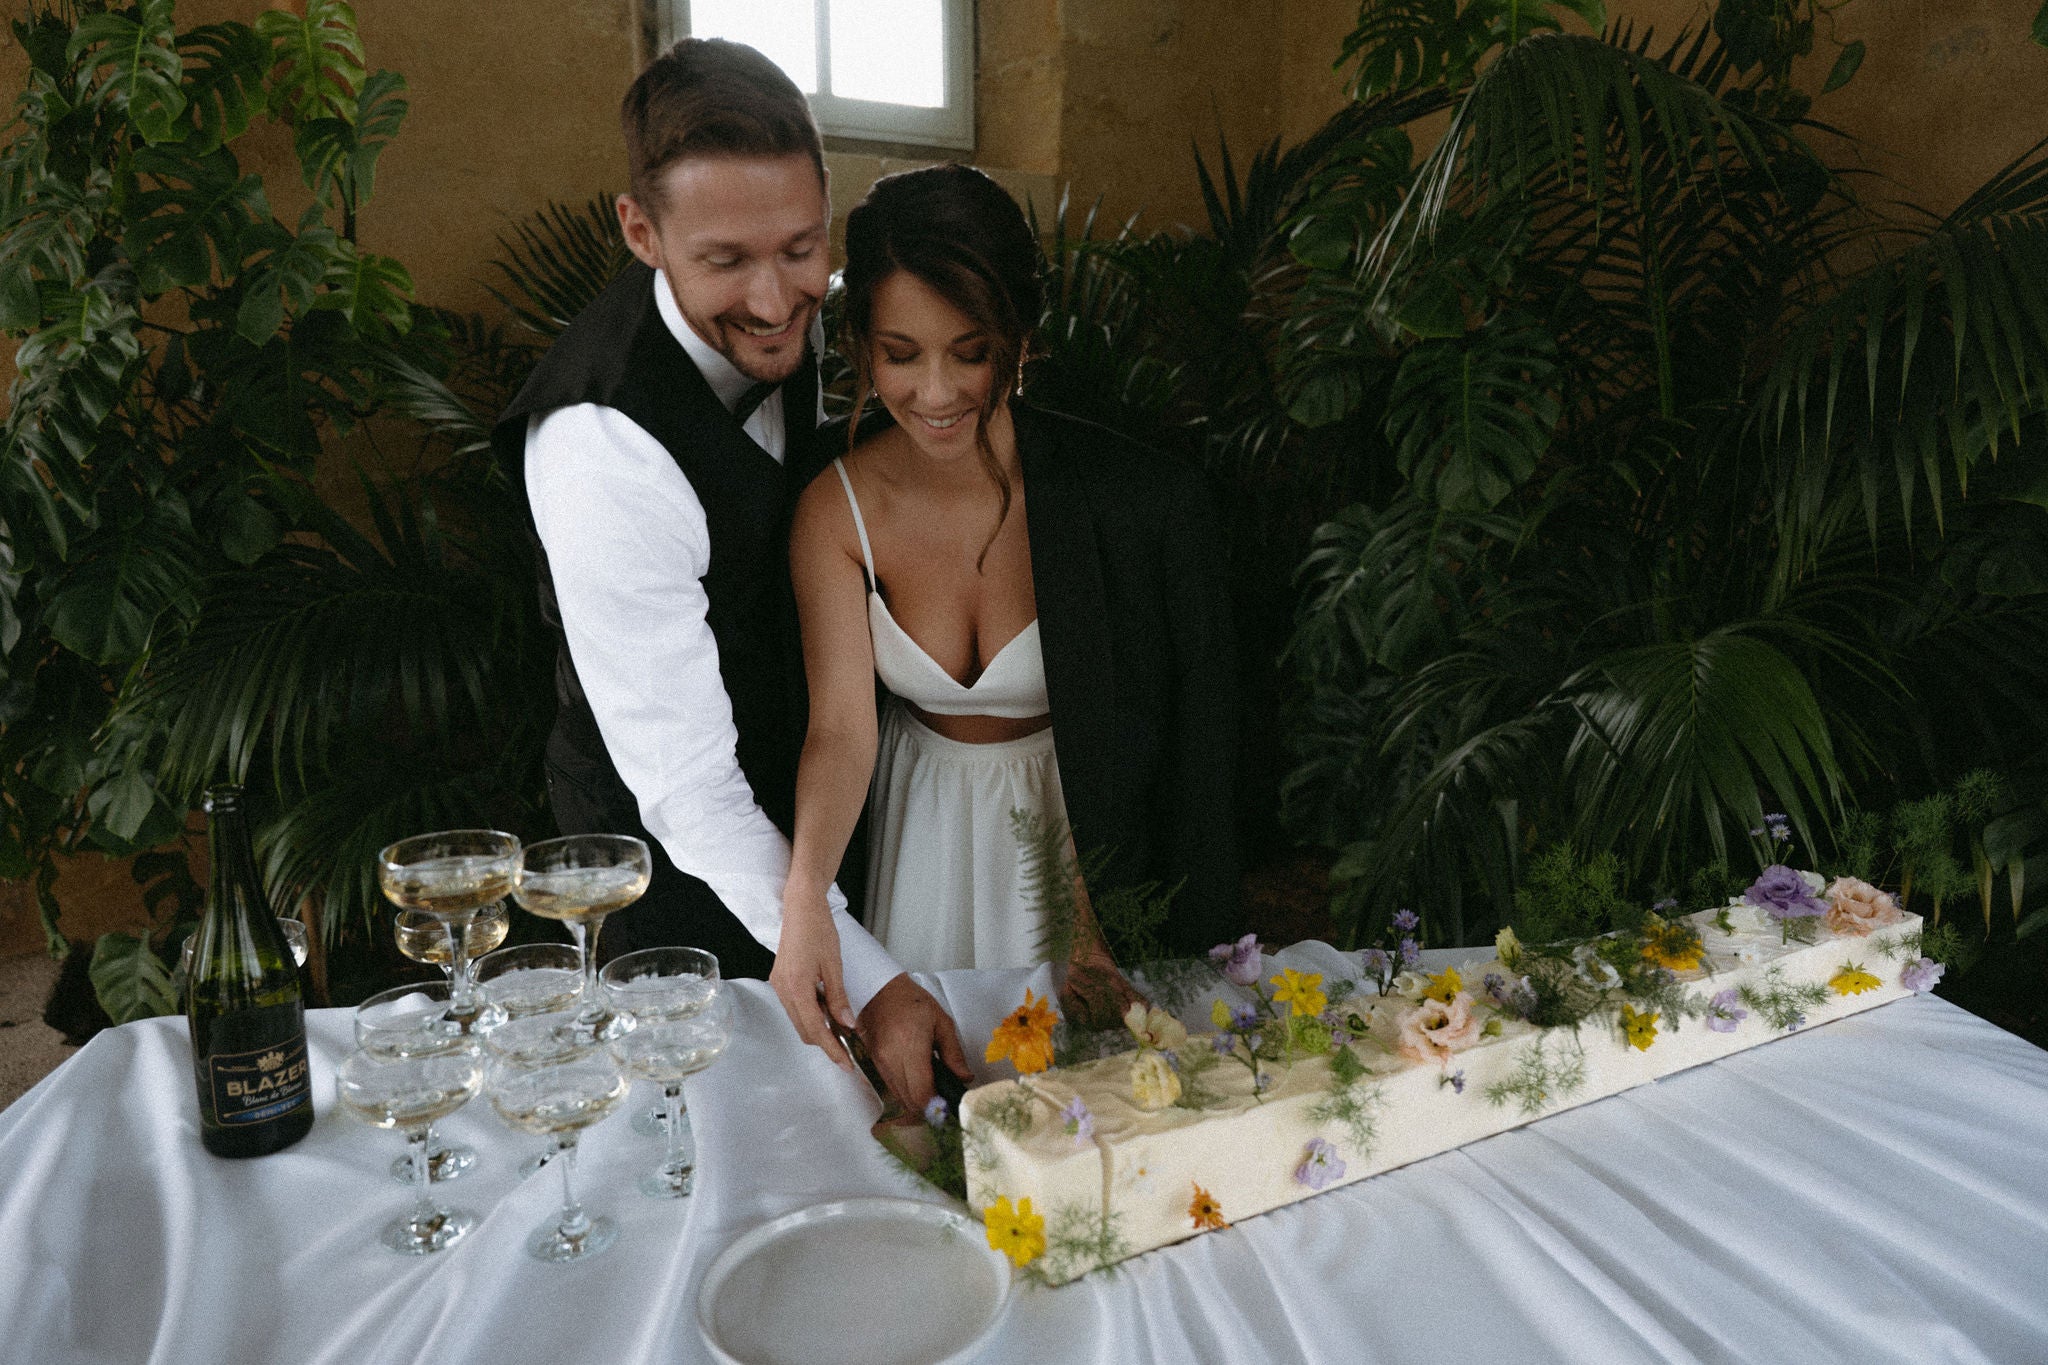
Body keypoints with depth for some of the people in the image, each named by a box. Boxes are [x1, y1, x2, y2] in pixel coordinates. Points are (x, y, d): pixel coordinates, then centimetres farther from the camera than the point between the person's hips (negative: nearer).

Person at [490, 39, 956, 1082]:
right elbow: (686, 787, -35)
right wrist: (867, 979, -39)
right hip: (673, 839, -7)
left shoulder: (795, 310, -12)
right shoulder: (599, 445, -36)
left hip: (799, 787, 7)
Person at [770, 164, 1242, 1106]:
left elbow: (1194, 739, -15)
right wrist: (805, 897, -37)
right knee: (912, 1066, 20)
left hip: (1090, 826, -2)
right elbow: (841, 725, -19)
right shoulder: (835, 512, -14)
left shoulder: (1136, 500, -24)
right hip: (922, 828, 3)